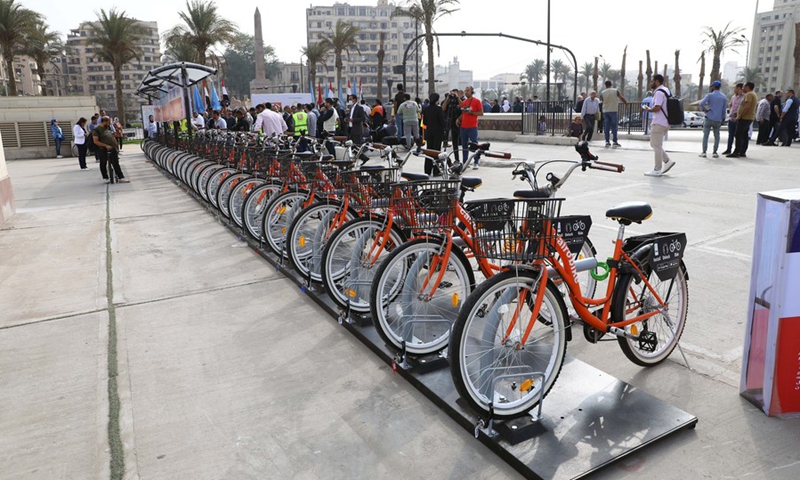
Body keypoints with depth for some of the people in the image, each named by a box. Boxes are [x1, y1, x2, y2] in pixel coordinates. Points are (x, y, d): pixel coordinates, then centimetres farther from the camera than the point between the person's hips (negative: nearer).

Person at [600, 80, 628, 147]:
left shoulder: (602, 93, 1)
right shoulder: (616, 91, -2)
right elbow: (622, 98, 2)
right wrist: (626, 104, 15)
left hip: (605, 111, 2)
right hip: (614, 111, -2)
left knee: (606, 127, 4)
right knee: (614, 126, 1)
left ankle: (607, 141, 1)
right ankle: (615, 141, -2)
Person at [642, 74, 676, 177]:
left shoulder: (659, 92, -15)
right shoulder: (665, 90, 17)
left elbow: (657, 108, -24)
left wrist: (649, 109, -5)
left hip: (659, 123, -10)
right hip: (665, 122, 10)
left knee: (656, 146, -4)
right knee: (654, 144, 18)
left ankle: (657, 170, 0)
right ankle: (668, 161, 14)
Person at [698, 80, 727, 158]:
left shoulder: (710, 95, -4)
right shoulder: (723, 97, 8)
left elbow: (702, 103, -17)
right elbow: (724, 110, 10)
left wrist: (704, 109, 0)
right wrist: (723, 119, 18)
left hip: (709, 118, -3)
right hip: (718, 119, 3)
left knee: (705, 135, 1)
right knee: (716, 136, 10)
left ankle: (704, 152, -3)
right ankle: (715, 152, 5)